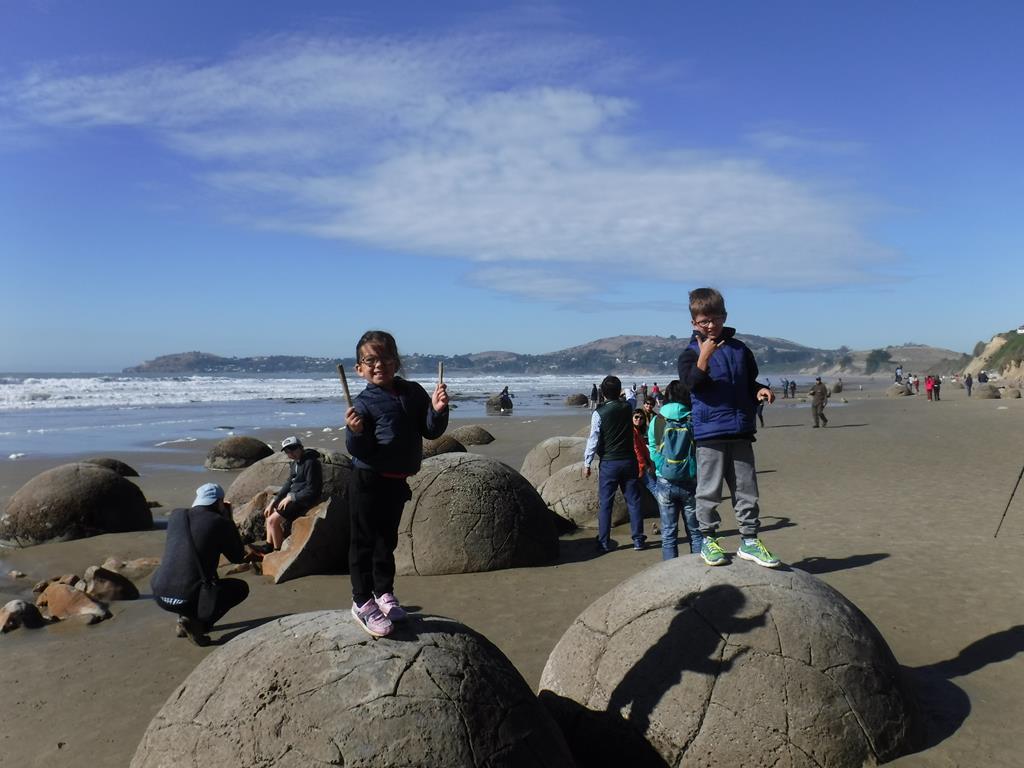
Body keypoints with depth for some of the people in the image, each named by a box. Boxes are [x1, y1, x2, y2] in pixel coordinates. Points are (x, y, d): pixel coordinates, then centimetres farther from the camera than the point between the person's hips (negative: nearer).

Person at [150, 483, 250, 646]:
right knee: (241, 588, 19)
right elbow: (238, 557, 10)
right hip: (190, 599, -6)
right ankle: (197, 622, -1)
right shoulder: (221, 523, -5)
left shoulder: (176, 515, 9)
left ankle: (185, 619, 20)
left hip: (160, 595, 6)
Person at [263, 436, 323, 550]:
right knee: (270, 513, 13)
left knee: (273, 520, -15)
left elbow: (311, 490, -22)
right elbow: (288, 484, 13)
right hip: (293, 497, 10)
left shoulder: (310, 463, -20)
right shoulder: (295, 464, 10)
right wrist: (273, 502, 4)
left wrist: (291, 497, -17)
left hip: (303, 501, -10)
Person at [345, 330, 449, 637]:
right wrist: (355, 432, -35)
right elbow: (357, 450, -15)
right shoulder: (364, 403, -12)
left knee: (387, 539, 19)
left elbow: (432, 432, 2)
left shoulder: (414, 393, 2)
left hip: (397, 482, 5)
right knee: (364, 541, 2)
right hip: (368, 482, -5)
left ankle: (384, 592, 34)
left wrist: (437, 410, -15)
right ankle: (362, 602, 13)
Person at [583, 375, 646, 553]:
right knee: (633, 501, 9)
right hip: (629, 461, 3)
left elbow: (593, 440, -9)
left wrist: (587, 463, -1)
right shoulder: (627, 407, 0)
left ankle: (604, 543, 7)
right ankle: (638, 539, 13)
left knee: (605, 503, 4)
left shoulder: (599, 413, -11)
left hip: (609, 463, -3)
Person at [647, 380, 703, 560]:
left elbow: (653, 452, 0)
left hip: (665, 483, 1)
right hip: (690, 483, 0)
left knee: (668, 532, 9)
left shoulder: (656, 422, -3)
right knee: (695, 531, 12)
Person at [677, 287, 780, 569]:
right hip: (708, 432, -4)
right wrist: (704, 357, -29)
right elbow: (691, 383, -18)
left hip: (741, 431, 4)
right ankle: (708, 540, 14)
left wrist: (760, 390, 2)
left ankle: (749, 540, 19)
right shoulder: (691, 353, -1)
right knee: (709, 490, 2)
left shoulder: (740, 349, 11)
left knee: (746, 488, 9)